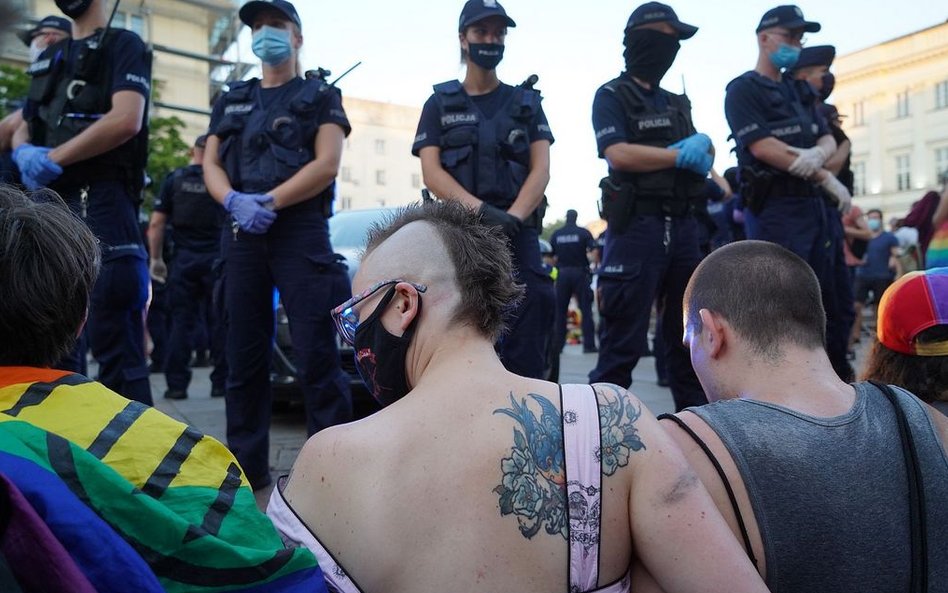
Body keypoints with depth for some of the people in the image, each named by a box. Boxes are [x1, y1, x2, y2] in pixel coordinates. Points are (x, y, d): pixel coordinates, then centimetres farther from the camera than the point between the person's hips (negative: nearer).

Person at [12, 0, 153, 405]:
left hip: (100, 200, -8)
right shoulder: (48, 58, 24)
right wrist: (24, 153, -2)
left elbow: (126, 120, -14)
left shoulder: (123, 45, 2)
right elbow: (21, 130, 22)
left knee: (115, 346, -9)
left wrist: (53, 158, -10)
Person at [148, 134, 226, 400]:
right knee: (220, 322, 6)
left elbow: (156, 224, 1)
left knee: (181, 321, 5)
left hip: (184, 260, 1)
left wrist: (156, 259, 8)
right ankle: (220, 383, 8)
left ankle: (176, 384, 5)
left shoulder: (174, 179, 4)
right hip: (216, 259, -1)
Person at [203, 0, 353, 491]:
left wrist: (268, 202, -13)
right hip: (242, 234, 5)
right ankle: (246, 465, 15)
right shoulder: (231, 101, 23)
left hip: (301, 230, -5)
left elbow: (327, 164, -5)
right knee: (244, 353, 6)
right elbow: (211, 164, 12)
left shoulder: (320, 96, 9)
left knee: (315, 353, -9)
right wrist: (235, 201, -10)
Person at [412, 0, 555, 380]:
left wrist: (513, 216, -15)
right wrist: (480, 209, -17)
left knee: (526, 344, -9)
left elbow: (541, 169, 4)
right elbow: (432, 173, -1)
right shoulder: (440, 103, 13)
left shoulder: (527, 102, 16)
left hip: (518, 233, 1)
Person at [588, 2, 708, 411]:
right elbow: (619, 154, -15)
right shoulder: (612, 96, 0)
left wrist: (701, 149, -6)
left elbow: (706, 153, 17)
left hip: (683, 225, 7)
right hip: (637, 225, -7)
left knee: (689, 331, 12)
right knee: (624, 339, -6)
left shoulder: (677, 103, 22)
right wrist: (680, 154, -7)